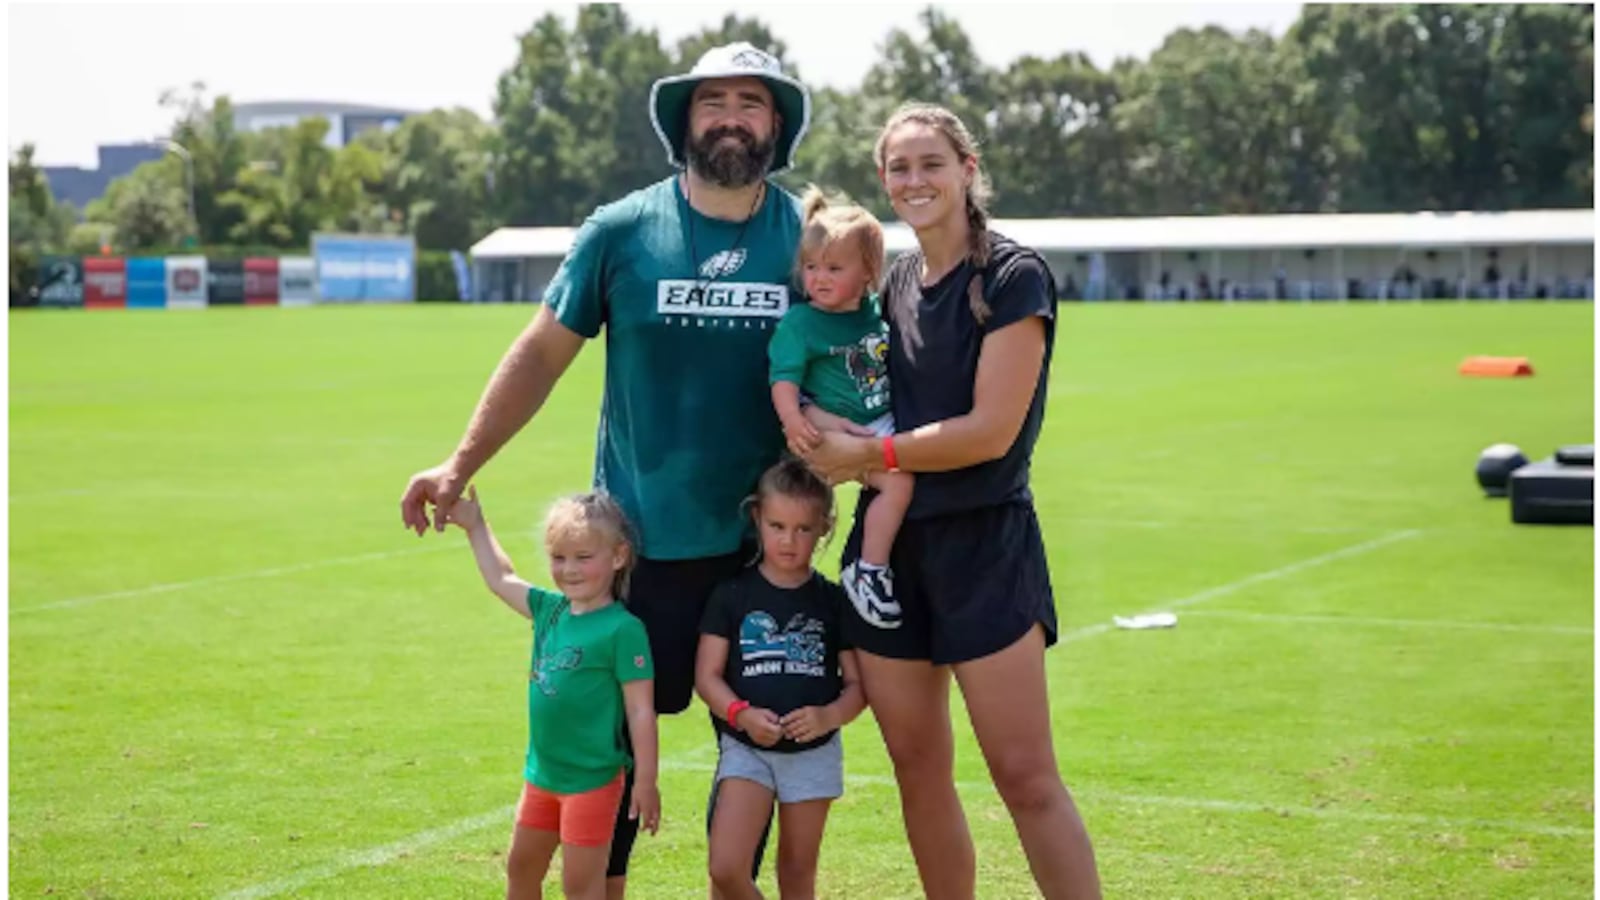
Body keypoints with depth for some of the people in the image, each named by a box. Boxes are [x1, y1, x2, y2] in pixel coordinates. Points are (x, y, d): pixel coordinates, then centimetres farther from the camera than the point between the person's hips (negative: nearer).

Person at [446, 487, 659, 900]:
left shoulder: (623, 629, -18)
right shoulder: (550, 609, 2)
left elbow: (641, 711, -17)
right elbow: (501, 580, 19)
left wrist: (646, 781, -16)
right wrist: (475, 526, 21)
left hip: (592, 779, -8)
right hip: (542, 774, 8)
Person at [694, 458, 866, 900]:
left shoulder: (833, 601, -2)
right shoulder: (733, 594, -3)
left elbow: (857, 684, -1)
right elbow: (707, 674, -4)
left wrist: (828, 716, -21)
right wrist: (741, 714, -22)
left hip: (813, 752, 1)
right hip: (746, 748, -1)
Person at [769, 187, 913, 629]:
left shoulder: (875, 311, 8)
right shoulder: (799, 322, -9)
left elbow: (896, 363, 24)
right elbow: (785, 377, -16)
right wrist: (792, 418, -33)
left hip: (884, 424, 7)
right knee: (897, 479, -24)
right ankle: (868, 571, -15)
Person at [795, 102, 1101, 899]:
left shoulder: (1013, 278, -10)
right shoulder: (892, 283, 10)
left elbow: (992, 430, -16)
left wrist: (867, 455, -12)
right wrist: (833, 445, -3)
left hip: (983, 542, -6)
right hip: (889, 542, 6)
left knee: (1026, 777, -8)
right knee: (918, 771, 10)